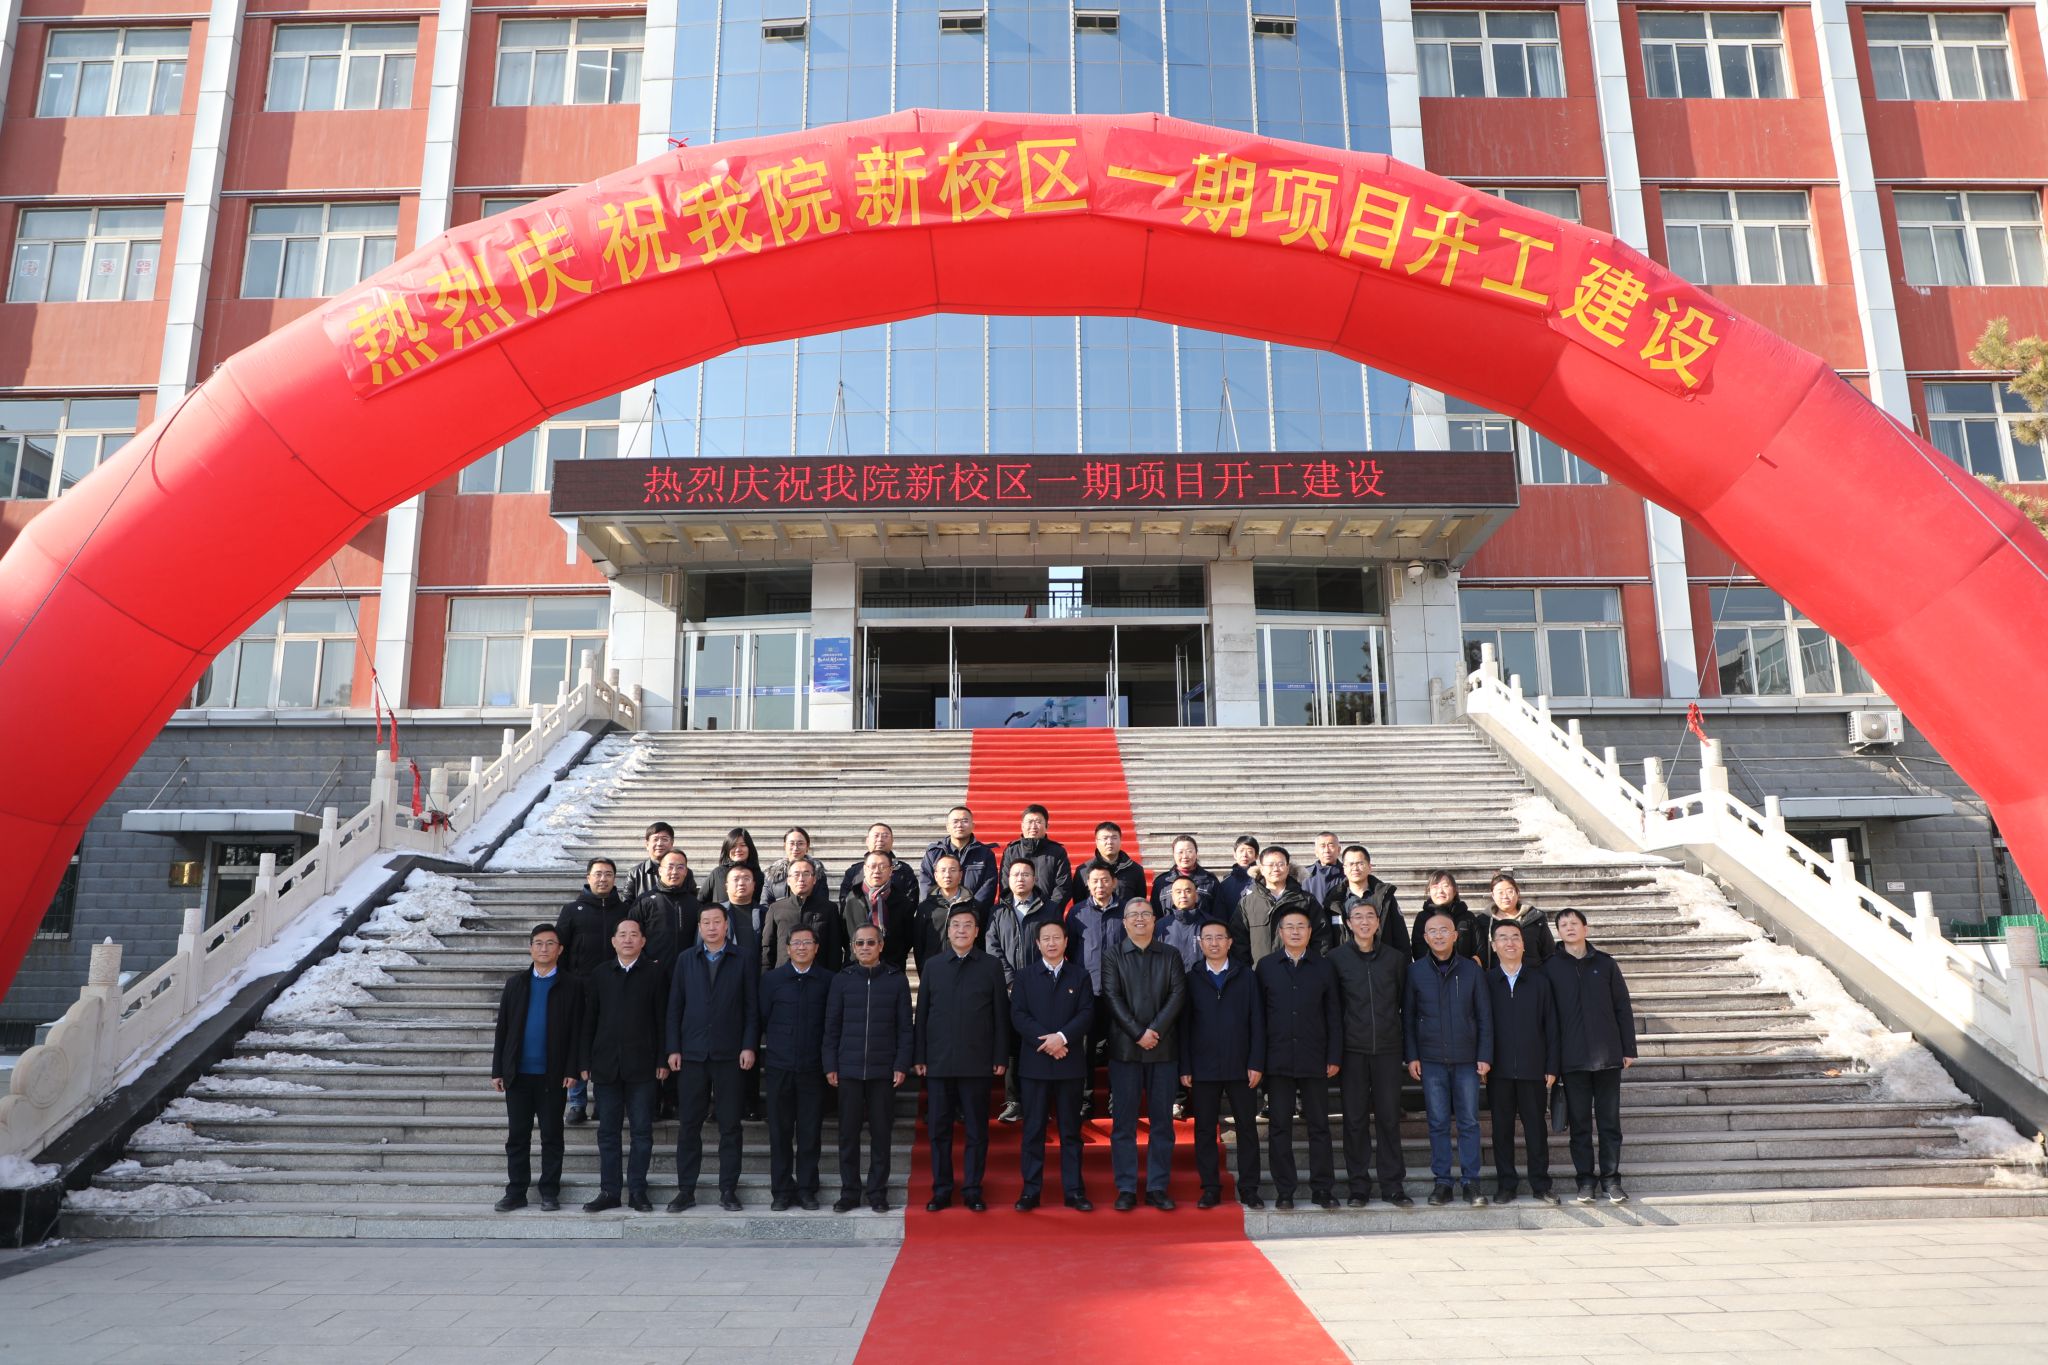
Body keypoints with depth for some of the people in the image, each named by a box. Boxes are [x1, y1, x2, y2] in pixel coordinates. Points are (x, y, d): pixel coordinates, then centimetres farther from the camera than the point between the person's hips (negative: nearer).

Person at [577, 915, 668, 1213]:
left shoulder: (654, 973, 1)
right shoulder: (599, 975, 8)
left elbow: (661, 1018, -1)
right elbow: (588, 1021, 7)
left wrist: (662, 1060, -5)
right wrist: (584, 1063, 3)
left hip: (641, 1065, -2)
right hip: (606, 1065, 2)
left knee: (642, 1130, 2)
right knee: (607, 1131, 7)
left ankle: (637, 1191, 11)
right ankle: (609, 1191, 15)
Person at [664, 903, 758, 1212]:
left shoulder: (745, 958, 3)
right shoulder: (686, 960, 10)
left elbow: (752, 1007, 0)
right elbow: (674, 1007, 8)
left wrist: (749, 1046, -7)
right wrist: (673, 1048, 1)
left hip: (729, 1055, -2)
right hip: (692, 1054, 2)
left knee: (730, 1126, 3)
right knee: (689, 1125, 5)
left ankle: (728, 1190, 11)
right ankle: (686, 1190, 14)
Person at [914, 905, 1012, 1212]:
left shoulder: (991, 966, 3)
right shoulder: (932, 965, 7)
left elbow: (1001, 1014, 3)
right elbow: (922, 1013, 8)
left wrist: (1001, 1057, -2)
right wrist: (919, 1055, 3)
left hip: (977, 1061, -1)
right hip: (938, 1061, 1)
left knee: (977, 1130, 4)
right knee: (939, 1129, 6)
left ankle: (973, 1190, 14)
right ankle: (941, 1190, 17)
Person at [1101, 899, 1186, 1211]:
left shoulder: (1171, 956, 10)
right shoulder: (1112, 957, 5)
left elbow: (1178, 995, -1)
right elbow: (1112, 998, -5)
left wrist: (1155, 1030, -13)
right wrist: (1138, 1033, -13)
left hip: (1163, 1048, 2)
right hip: (1124, 1049, -1)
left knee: (1162, 1121, 4)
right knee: (1123, 1122, 1)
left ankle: (1157, 1188, 12)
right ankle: (1126, 1189, 8)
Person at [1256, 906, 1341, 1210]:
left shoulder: (1323, 966, 6)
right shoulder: (1266, 966, 4)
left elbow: (1334, 1014, 6)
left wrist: (1334, 1056, 0)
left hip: (1314, 1059, 0)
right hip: (1277, 1059, 0)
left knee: (1319, 1125, 5)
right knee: (1279, 1126, 4)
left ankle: (1323, 1188, 14)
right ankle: (1284, 1191, 12)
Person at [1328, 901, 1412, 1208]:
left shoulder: (1395, 957, 5)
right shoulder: (1337, 957, 1)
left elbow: (1404, 1000, 12)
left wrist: (1407, 1045, 8)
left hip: (1387, 1047, 1)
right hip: (1352, 1048, -1)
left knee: (1389, 1117, 4)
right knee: (1355, 1118, 4)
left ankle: (1393, 1185, 13)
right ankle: (1359, 1186, 12)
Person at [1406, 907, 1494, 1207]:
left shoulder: (1471, 970, 2)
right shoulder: (1415, 971, 2)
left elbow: (1484, 1016, 4)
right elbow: (1407, 1016, 5)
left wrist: (1485, 1056, -2)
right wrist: (1411, 1056, -2)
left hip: (1467, 1058, 0)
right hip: (1431, 1059, 0)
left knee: (1469, 1122, 3)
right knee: (1438, 1122, 4)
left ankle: (1472, 1182, 11)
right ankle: (1442, 1181, 12)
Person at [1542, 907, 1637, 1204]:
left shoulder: (1605, 963, 4)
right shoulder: (1551, 968, 2)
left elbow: (1623, 1007, 6)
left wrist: (1629, 1049, 1)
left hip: (1608, 1056, 1)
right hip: (1573, 1057, 0)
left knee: (1610, 1120, 5)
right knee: (1579, 1122, 5)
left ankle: (1611, 1178, 15)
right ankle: (1585, 1179, 13)